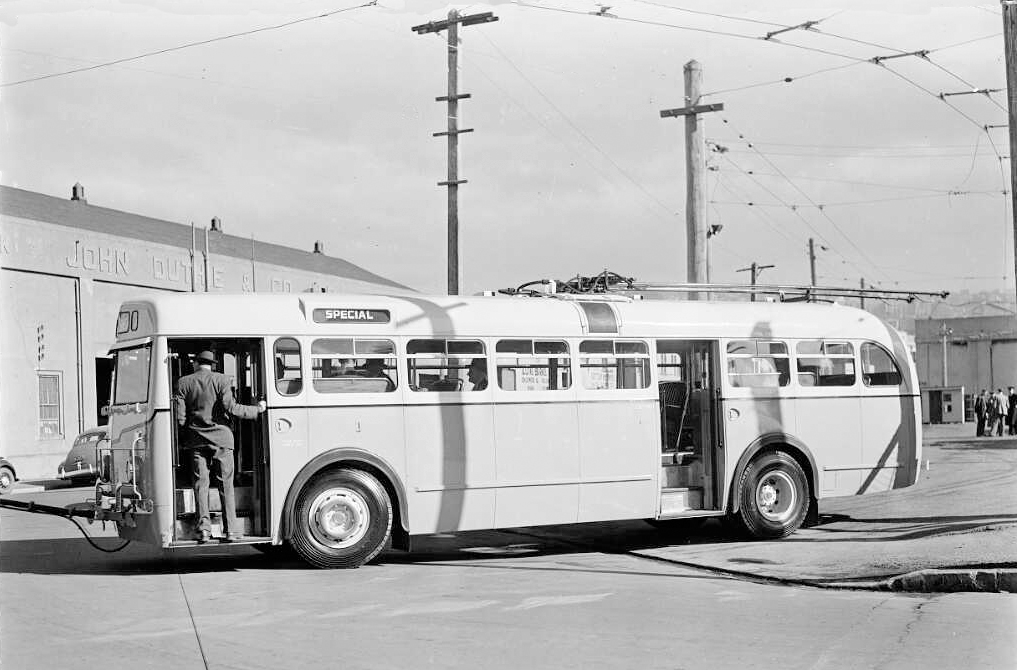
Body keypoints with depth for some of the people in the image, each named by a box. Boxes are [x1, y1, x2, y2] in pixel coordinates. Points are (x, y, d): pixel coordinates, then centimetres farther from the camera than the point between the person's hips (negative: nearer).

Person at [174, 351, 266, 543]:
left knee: (200, 484, 6)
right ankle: (231, 529, 2)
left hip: (196, 440, 1)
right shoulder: (221, 379, -4)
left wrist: (183, 439, 13)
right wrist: (256, 409, -1)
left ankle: (204, 528, -1)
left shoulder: (183, 382, 3)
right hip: (220, 438, -1)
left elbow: (179, 415, 0)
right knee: (226, 485, 3)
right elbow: (230, 408, -12)